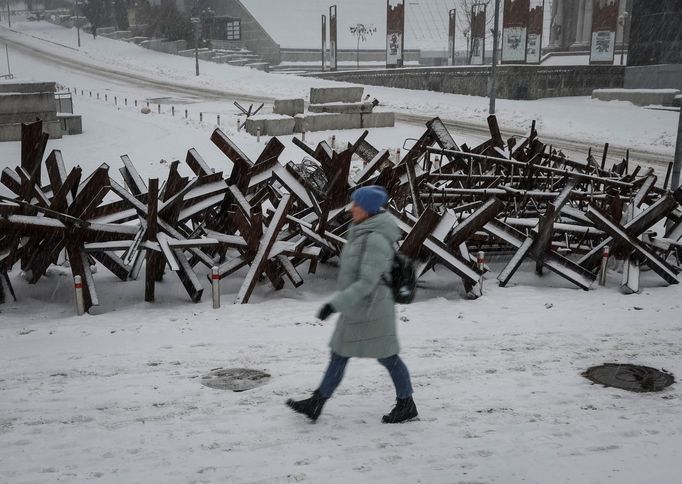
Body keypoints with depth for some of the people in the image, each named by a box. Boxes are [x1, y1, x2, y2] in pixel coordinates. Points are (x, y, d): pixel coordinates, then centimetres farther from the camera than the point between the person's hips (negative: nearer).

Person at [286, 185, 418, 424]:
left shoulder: (376, 239, -23)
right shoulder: (362, 232, 7)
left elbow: (367, 282, -28)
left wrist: (335, 304, -28)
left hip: (371, 309, -10)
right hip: (355, 308, 10)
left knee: (387, 357, 6)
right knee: (339, 355, 12)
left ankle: (406, 404, 24)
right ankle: (316, 404, 19)